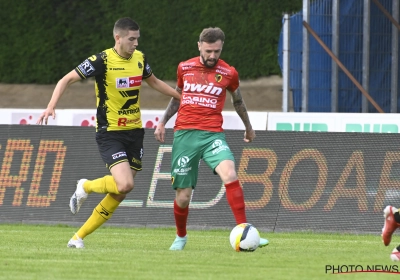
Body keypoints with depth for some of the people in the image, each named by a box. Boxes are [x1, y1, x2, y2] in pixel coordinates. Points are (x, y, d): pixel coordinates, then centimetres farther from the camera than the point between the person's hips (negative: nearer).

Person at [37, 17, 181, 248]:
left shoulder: (140, 58, 4)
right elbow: (67, 80, -13)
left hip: (134, 132, 6)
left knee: (120, 193, 4)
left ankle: (79, 238, 16)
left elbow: (154, 82, 24)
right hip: (110, 133, -6)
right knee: (125, 184, -24)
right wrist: (52, 106, -27)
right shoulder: (102, 61, -15)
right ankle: (86, 187, 7)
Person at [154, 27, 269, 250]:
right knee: (183, 195, 1)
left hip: (213, 135, -1)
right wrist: (162, 122, 18)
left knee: (229, 173, -30)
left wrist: (249, 128, 33)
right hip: (184, 134, 1)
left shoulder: (228, 73, 3)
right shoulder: (185, 68, 7)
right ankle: (181, 237, 30)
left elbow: (238, 101, 21)